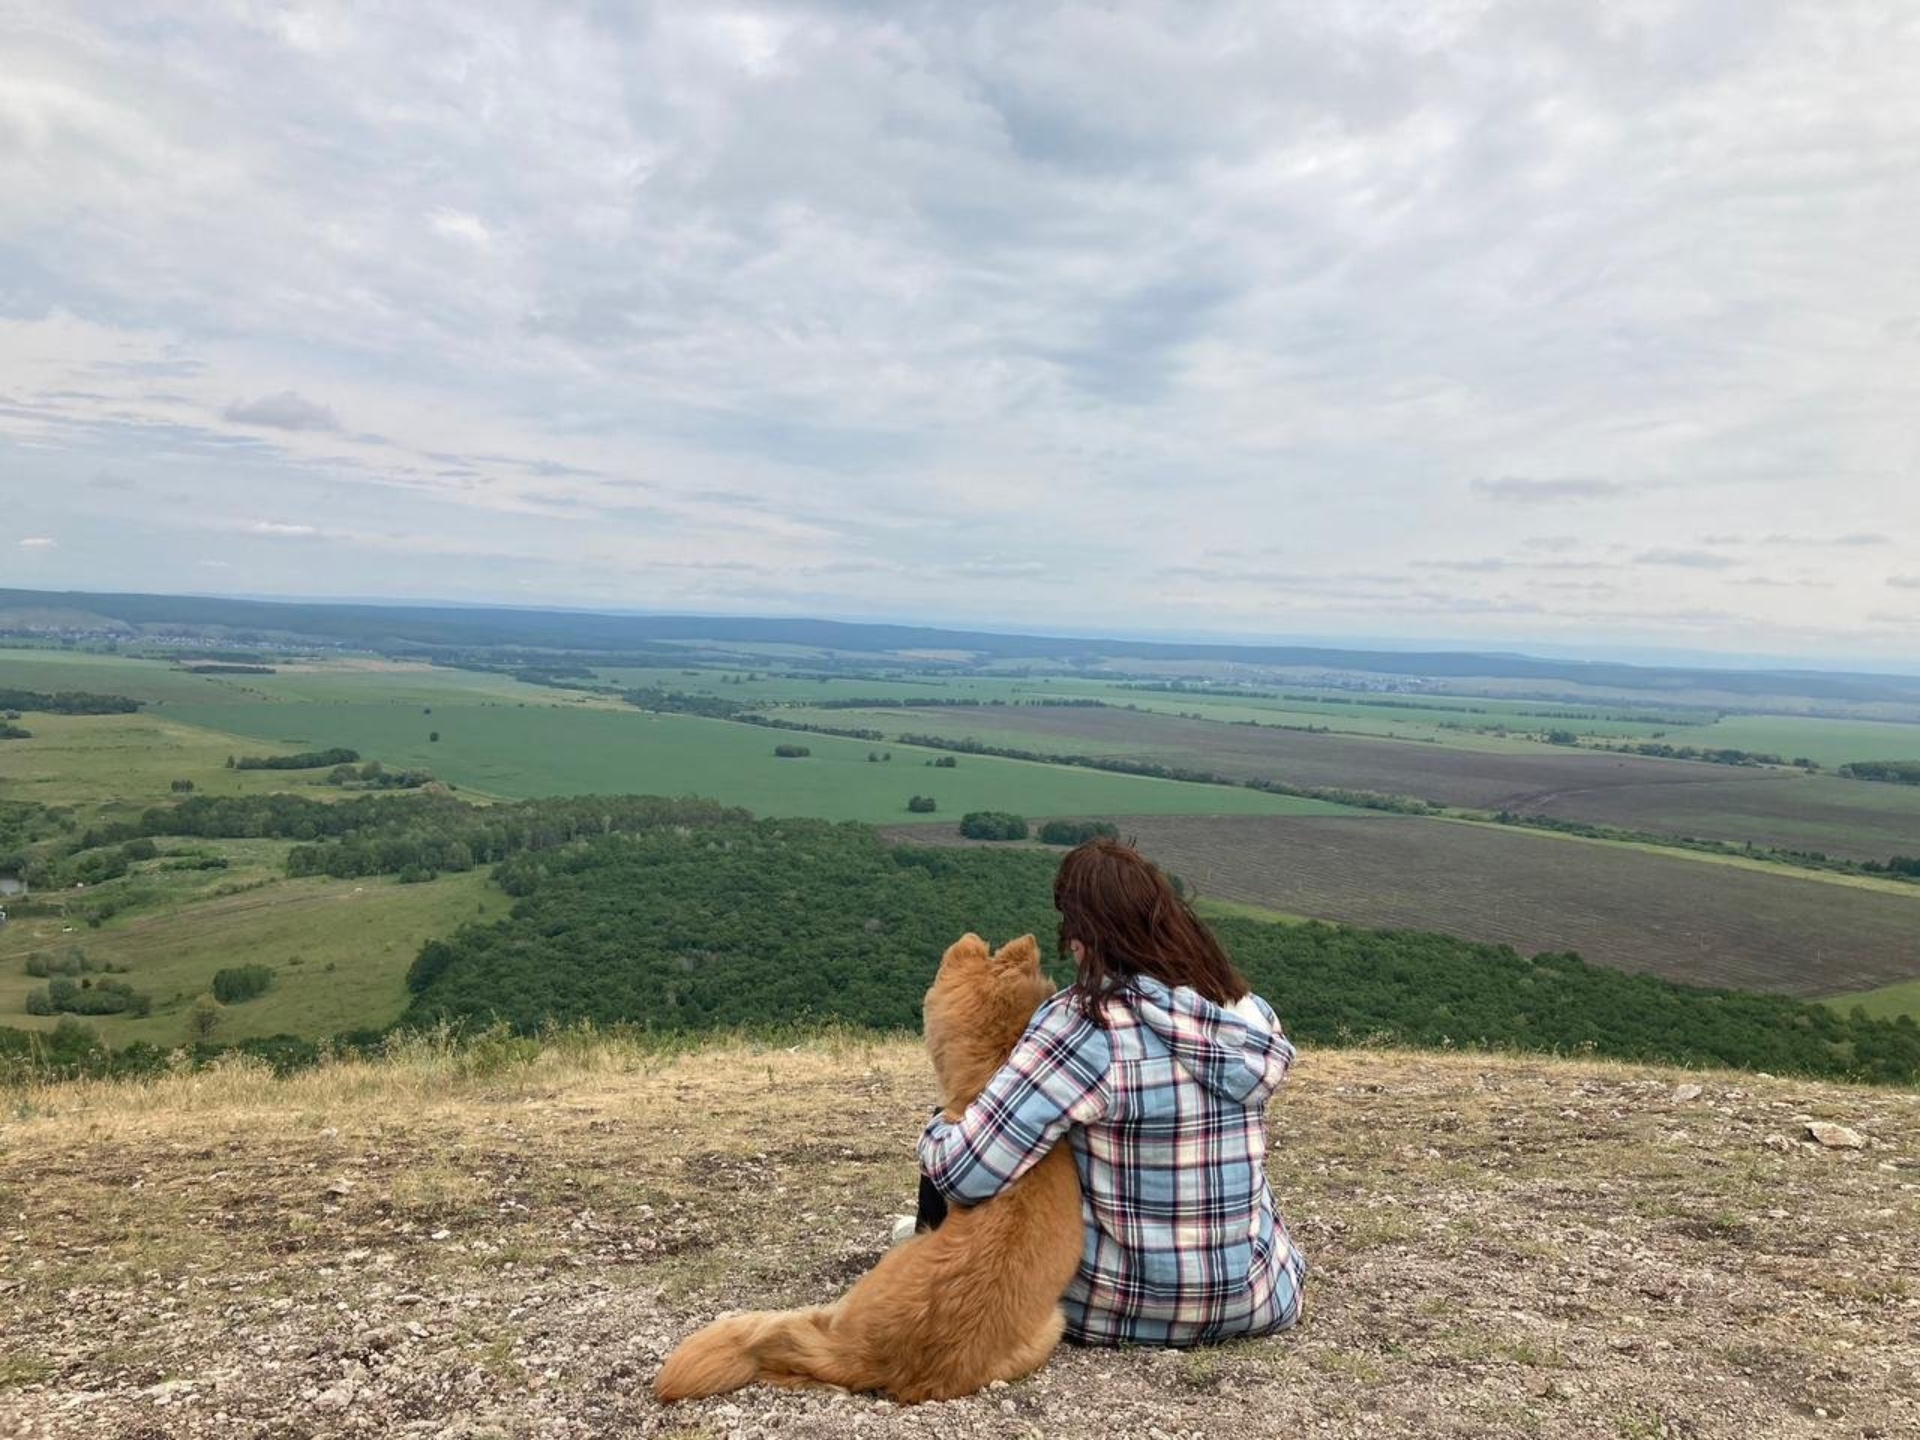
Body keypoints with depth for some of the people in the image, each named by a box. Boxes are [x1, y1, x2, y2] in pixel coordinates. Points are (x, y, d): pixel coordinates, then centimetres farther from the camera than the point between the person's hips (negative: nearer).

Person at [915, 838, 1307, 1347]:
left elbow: (963, 1174, -25)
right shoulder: (1249, 1014, -7)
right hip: (1260, 1301, 5)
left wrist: (936, 1132, -1)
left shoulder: (1083, 1024, -24)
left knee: (940, 1152, 13)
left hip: (1114, 1309, -4)